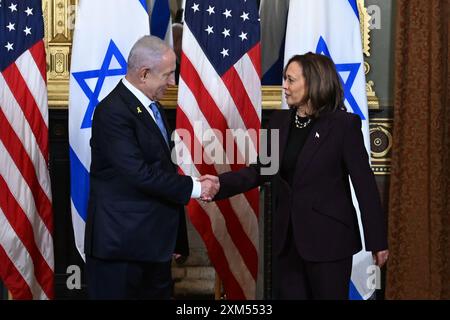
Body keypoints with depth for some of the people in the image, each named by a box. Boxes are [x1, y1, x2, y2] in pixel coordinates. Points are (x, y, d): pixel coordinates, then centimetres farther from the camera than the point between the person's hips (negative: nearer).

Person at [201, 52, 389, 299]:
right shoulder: (280, 121, 7)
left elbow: (364, 183, -10)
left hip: (328, 238, -6)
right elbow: (262, 170, 9)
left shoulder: (343, 124, -11)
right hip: (287, 238, 6)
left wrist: (377, 240, -8)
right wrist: (222, 183, -7)